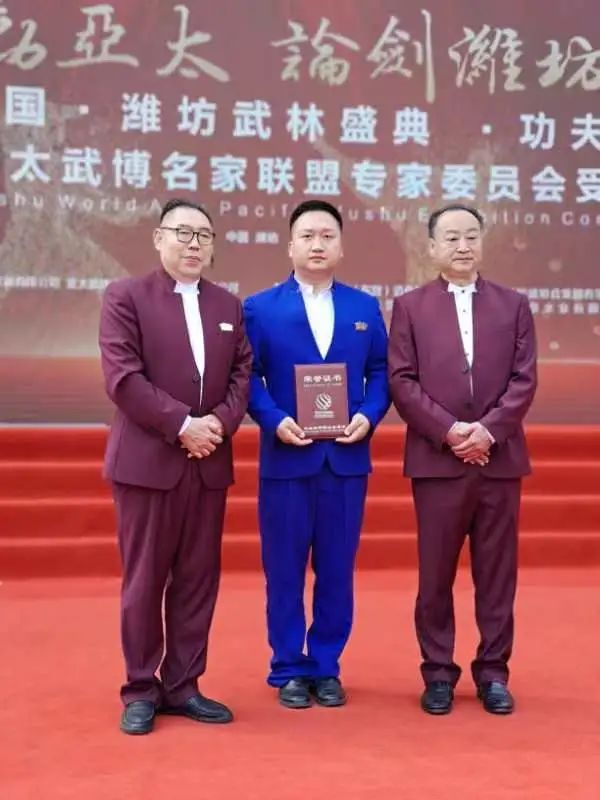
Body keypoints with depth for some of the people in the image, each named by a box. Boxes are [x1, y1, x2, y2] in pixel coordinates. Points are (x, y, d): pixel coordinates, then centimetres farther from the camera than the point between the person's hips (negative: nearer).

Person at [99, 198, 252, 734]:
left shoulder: (228, 305, 14)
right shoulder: (125, 296, -2)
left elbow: (243, 373, 9)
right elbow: (123, 377, -12)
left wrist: (220, 421, -10)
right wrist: (182, 424, -16)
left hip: (210, 462, 5)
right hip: (147, 460, -5)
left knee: (198, 579, 8)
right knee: (144, 580, 2)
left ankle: (182, 685, 19)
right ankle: (141, 690, 15)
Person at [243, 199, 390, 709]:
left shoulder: (365, 308, 9)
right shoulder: (260, 308, 2)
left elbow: (381, 374, 7)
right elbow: (248, 378, -2)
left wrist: (368, 416, -10)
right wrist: (274, 420, -17)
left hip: (347, 458, 2)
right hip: (286, 458, -2)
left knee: (337, 570, 9)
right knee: (285, 571, 5)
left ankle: (327, 667, 22)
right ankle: (289, 670, 18)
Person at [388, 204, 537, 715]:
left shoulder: (514, 305, 10)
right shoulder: (410, 307, 6)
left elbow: (524, 380, 2)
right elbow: (402, 381, -2)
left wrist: (489, 430, -12)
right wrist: (448, 430, -13)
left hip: (500, 458, 2)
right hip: (436, 459, -1)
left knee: (497, 572, 6)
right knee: (436, 573, 4)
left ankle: (493, 672, 17)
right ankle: (438, 672, 15)